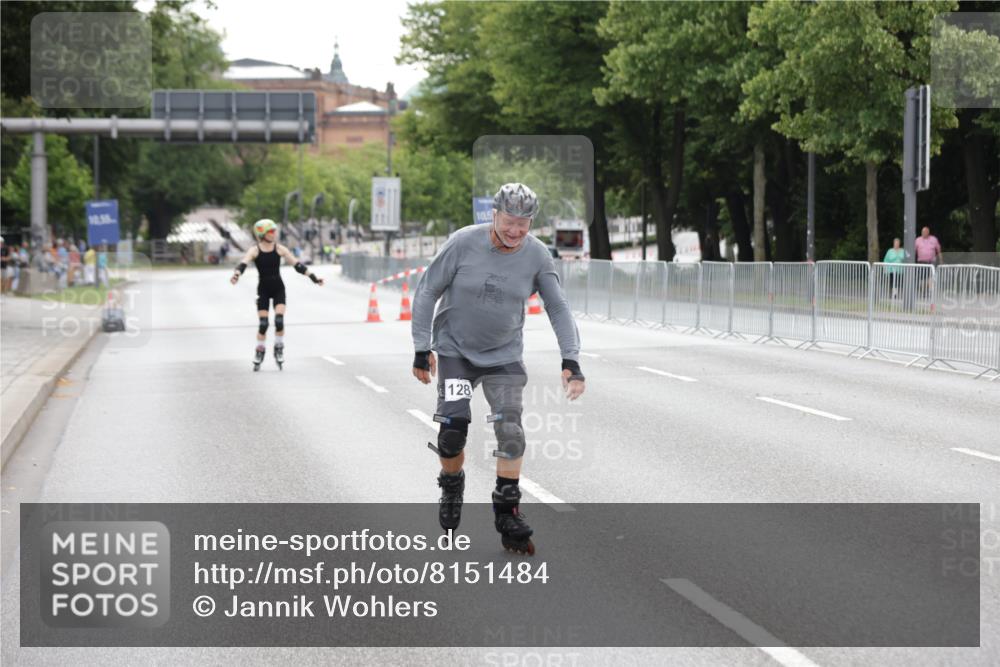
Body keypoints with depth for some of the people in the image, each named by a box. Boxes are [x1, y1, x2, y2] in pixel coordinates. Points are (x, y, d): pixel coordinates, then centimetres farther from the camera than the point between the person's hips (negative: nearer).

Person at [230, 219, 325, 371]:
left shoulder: (279, 249, -3)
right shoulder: (254, 251, -7)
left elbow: (297, 264, -4)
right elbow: (243, 263, -23)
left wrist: (313, 277, -9)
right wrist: (237, 274, -45)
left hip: (278, 289, 1)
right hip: (263, 289, -1)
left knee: (279, 321, -12)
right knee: (263, 324, -4)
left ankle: (279, 350, 8)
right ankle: (259, 352, 13)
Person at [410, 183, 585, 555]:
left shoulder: (536, 255, -11)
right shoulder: (464, 243, -17)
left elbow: (558, 308, -4)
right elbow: (427, 292, -8)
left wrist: (571, 360, -14)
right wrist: (422, 349, -9)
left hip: (504, 356, 2)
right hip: (455, 349, -1)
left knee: (510, 429, -12)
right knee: (453, 426, -13)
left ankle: (508, 514, 0)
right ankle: (451, 488, 17)